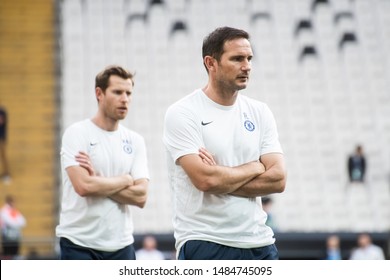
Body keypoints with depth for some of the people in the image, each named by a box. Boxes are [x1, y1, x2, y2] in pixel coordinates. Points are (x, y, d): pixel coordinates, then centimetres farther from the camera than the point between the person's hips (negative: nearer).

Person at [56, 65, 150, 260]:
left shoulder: (135, 141, 8)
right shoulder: (77, 133, -5)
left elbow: (140, 196, -2)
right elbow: (83, 186, -19)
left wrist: (99, 181, -12)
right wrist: (125, 180, -6)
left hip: (121, 245, 5)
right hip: (79, 243, -5)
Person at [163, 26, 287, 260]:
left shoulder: (260, 112, 9)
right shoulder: (183, 113, -7)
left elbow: (277, 179, -1)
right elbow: (204, 179, -18)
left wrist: (221, 179, -12)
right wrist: (255, 167, -3)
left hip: (259, 243, 5)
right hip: (204, 244, -5)